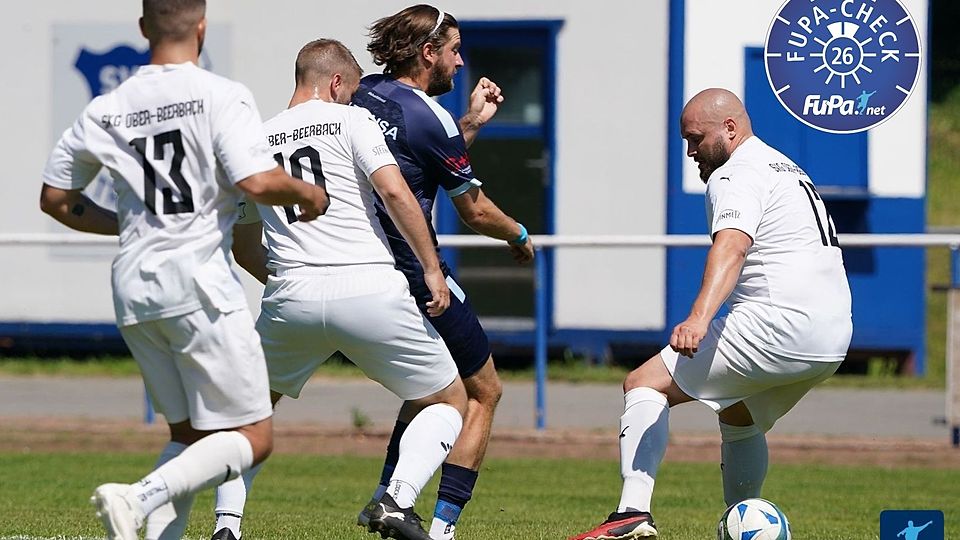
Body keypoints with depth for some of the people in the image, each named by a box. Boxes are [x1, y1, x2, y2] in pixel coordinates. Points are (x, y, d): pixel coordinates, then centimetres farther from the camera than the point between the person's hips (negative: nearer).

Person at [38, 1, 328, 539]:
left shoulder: (106, 110, 8)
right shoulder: (222, 96, -8)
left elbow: (56, 198, 16)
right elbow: (258, 183, -19)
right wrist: (306, 192, 1)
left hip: (133, 291, 6)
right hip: (200, 282, -6)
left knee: (189, 433, 18)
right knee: (253, 438, -2)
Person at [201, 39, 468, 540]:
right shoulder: (350, 120, 5)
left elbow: (244, 250, 26)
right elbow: (394, 191, -10)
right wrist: (431, 268, -4)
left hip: (290, 298, 4)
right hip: (371, 288, -3)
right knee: (449, 401, 14)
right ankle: (397, 500, -10)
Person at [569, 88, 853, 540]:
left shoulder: (735, 176, -7)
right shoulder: (788, 169, 25)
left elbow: (731, 247, -26)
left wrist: (699, 318, -41)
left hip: (779, 325, -10)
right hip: (834, 337, 10)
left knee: (644, 383, -8)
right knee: (739, 417, 33)